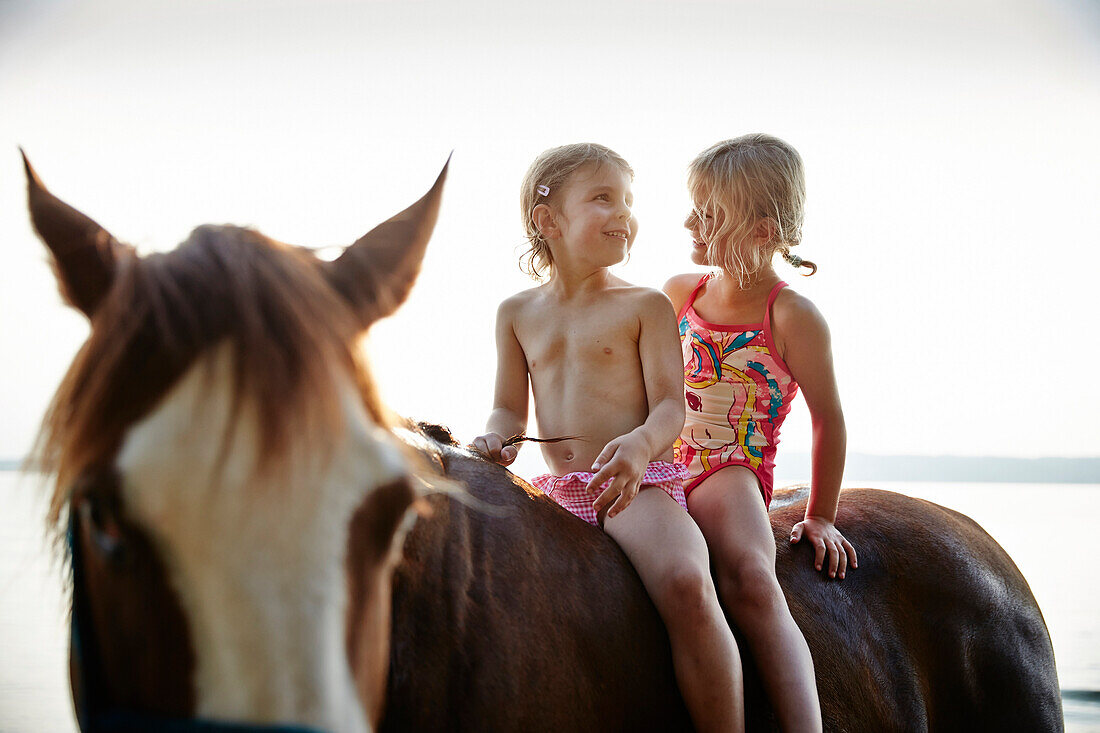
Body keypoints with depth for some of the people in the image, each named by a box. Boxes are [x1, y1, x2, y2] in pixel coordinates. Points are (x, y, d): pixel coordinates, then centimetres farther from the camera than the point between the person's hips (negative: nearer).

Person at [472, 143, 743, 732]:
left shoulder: (645, 306, 4)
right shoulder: (517, 314, 14)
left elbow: (670, 404, -4)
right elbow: (510, 407, 17)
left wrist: (640, 445, -26)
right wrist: (496, 438, -8)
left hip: (640, 485, -5)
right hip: (557, 491, 5)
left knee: (685, 583, -33)